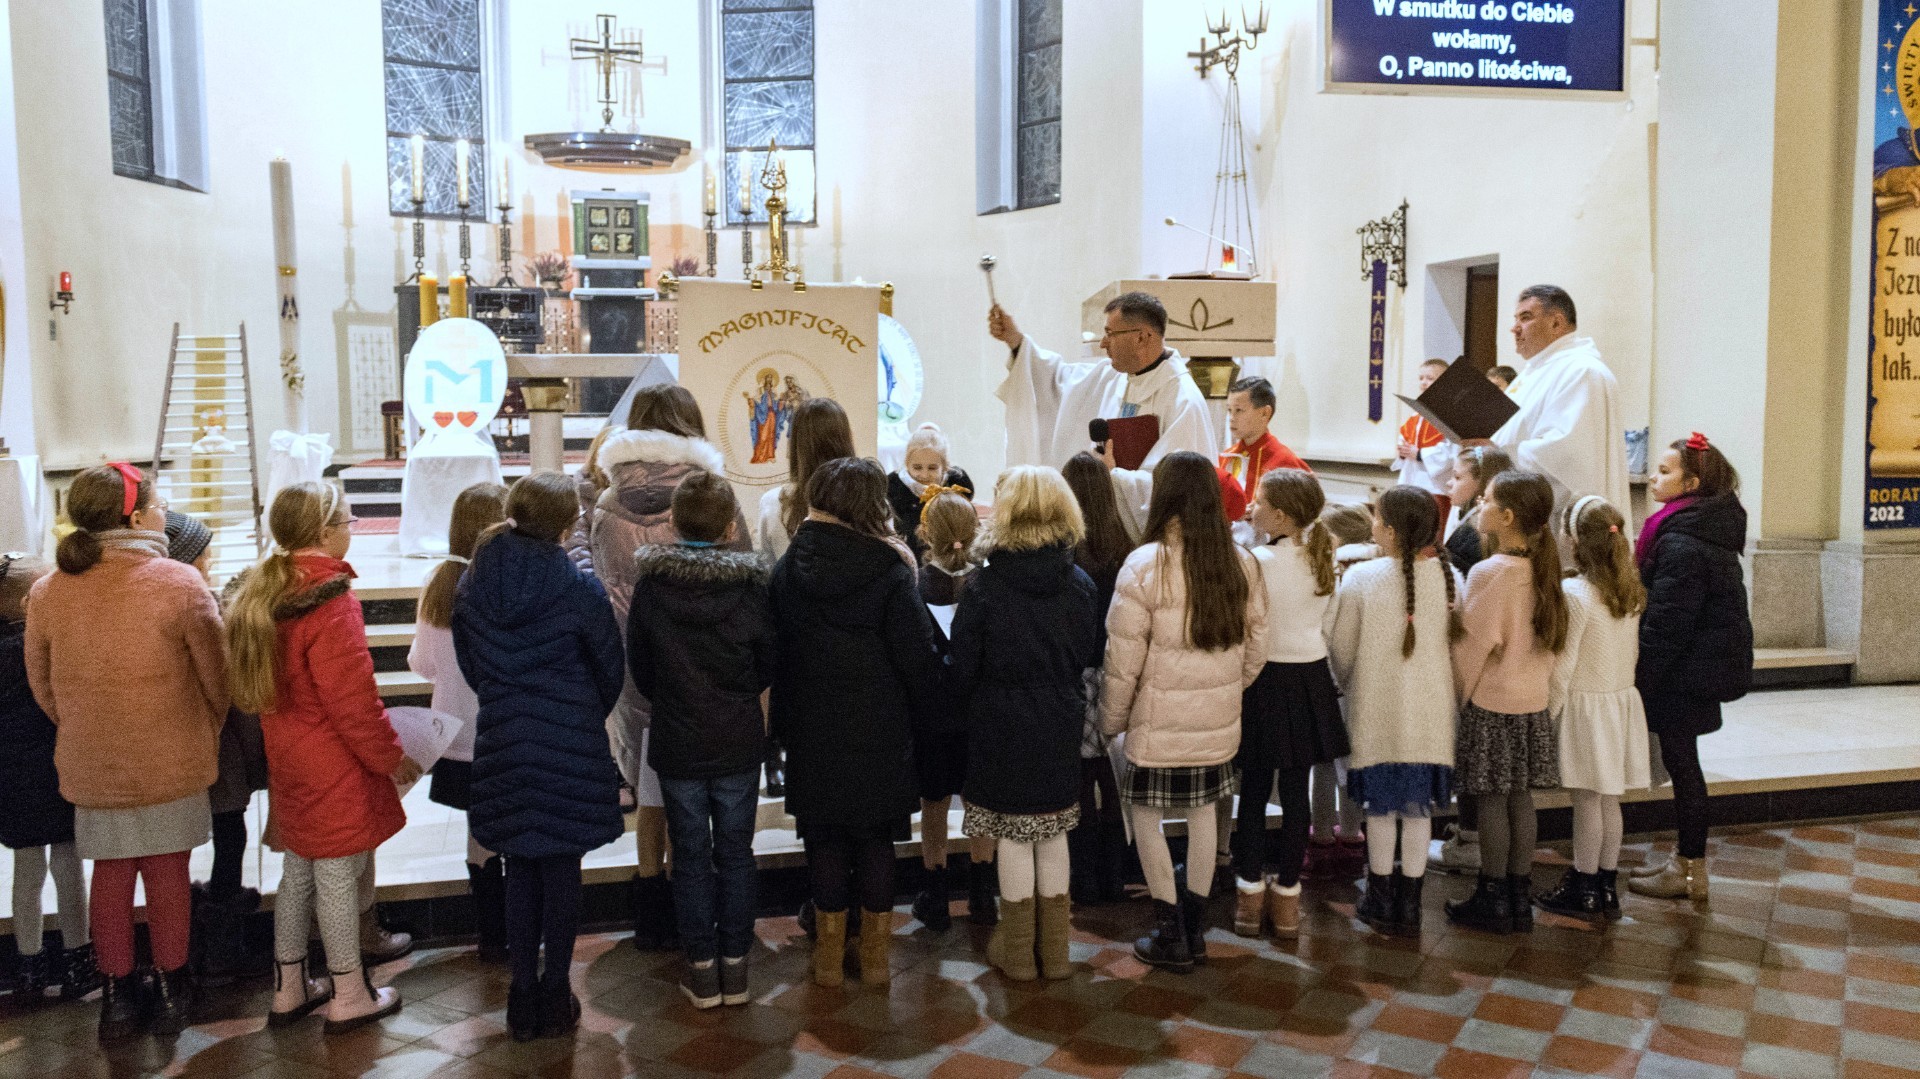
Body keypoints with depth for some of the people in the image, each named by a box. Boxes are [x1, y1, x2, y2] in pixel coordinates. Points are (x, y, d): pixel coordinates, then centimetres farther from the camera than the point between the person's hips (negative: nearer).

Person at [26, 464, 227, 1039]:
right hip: (172, 761, -3)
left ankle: (118, 996, 26)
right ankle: (169, 992, 23)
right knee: (168, 871, 11)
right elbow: (216, 680, -9)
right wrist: (206, 738, 10)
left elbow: (42, 687, 5)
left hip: (91, 764, 3)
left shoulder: (46, 592, -5)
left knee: (110, 874, 14)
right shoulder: (179, 584, -16)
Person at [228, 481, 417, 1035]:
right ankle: (350, 997, 17)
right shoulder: (332, 603, -23)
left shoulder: (263, 593, 5)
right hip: (336, 767, -9)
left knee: (297, 872, 19)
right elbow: (352, 701, -22)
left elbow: (263, 685, 14)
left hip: (289, 761, 9)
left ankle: (289, 989, 31)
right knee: (338, 876, 3)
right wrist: (391, 757, -10)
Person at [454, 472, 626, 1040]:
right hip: (569, 749, -4)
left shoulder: (473, 584, -1)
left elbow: (468, 663, 9)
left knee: (520, 871, 14)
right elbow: (611, 668, -3)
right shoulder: (578, 588, -14)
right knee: (562, 871, 8)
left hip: (502, 745, 4)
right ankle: (555, 999, 18)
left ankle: (523, 1000, 22)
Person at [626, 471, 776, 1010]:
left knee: (691, 856, 11)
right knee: (735, 854, 12)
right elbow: (769, 665, -1)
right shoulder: (749, 584, -12)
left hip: (677, 743, 0)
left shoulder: (650, 585, -11)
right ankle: (735, 966, 18)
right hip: (740, 743, 0)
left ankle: (702, 970, 16)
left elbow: (638, 665, 0)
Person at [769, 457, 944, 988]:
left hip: (811, 734, 2)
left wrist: (784, 721, 11)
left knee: (824, 839, 12)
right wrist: (920, 719, 3)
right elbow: (919, 655, -11)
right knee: (876, 839, 11)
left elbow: (774, 652, 2)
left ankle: (830, 955, 20)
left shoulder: (788, 570, -5)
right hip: (880, 733, -1)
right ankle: (876, 955, 20)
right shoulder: (889, 571, -13)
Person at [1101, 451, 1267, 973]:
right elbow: (1256, 647, 7)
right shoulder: (1241, 563, -1)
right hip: (1218, 719, 5)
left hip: (1159, 720, -5)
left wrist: (1111, 718, 1)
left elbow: (1123, 658, -12)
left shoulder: (1145, 565, -16)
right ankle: (1195, 926, 27)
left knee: (1145, 814, 10)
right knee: (1202, 813, 17)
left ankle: (1171, 934, 14)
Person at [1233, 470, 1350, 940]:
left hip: (1267, 679, -4)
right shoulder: (1324, 556, 0)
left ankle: (1249, 895, 16)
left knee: (1254, 790, 8)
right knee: (1295, 791, 9)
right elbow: (1329, 625, 9)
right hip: (1311, 679, 4)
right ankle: (1286, 896, 18)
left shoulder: (1257, 561, -16)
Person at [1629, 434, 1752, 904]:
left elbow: (1666, 623, -23)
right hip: (1707, 666, 10)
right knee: (1683, 763, 17)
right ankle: (1685, 860, 27)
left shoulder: (1681, 544, -22)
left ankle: (1691, 871, 11)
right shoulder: (1710, 533, 11)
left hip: (1685, 672, -10)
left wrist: (1639, 676, -17)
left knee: (1680, 762, 1)